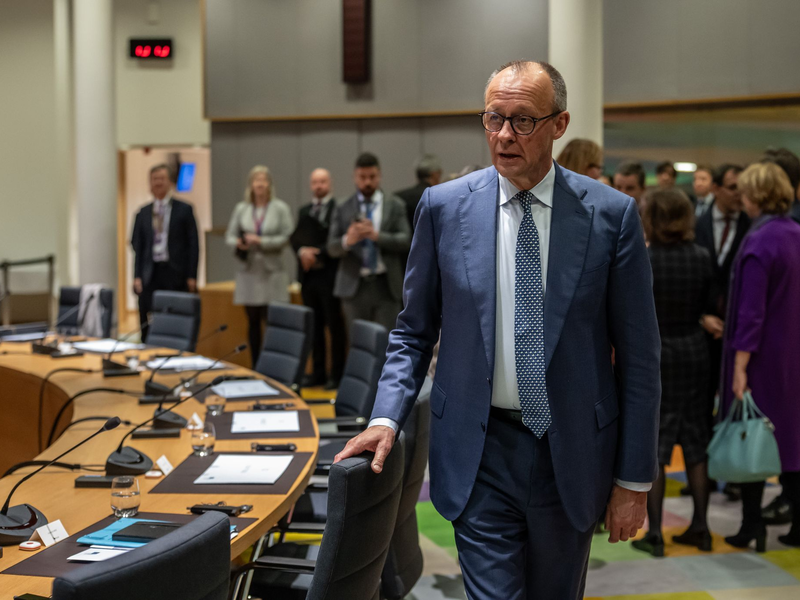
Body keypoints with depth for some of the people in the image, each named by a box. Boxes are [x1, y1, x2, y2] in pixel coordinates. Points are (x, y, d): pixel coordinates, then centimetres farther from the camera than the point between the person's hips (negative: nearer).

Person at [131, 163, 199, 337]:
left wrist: (191, 276, -5)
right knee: (147, 327, 0)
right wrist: (137, 276, 3)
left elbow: (193, 244, 2)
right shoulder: (143, 213, 13)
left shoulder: (184, 210, 5)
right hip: (150, 275, 3)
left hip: (176, 276, -3)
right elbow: (137, 246, 13)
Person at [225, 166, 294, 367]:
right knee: (253, 321, 7)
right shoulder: (241, 208, 10)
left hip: (271, 271, -3)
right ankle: (255, 367, 13)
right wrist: (238, 243, -12)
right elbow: (230, 235, 10)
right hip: (248, 270, 3)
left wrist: (261, 241, -13)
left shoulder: (281, 208, 1)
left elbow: (287, 237, -6)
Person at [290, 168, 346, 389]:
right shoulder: (304, 211, 16)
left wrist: (317, 253, -16)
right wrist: (302, 251, -10)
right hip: (308, 275, 6)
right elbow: (295, 238, 9)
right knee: (314, 326, 11)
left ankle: (336, 375, 4)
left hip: (329, 274, -6)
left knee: (335, 326, -1)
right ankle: (318, 373, 17)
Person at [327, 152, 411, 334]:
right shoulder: (342, 208, 7)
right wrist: (347, 240, -21)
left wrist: (377, 236, -19)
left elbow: (405, 240, -3)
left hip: (386, 286, -1)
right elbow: (332, 247, 2)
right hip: (355, 286, 1)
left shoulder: (395, 205, 6)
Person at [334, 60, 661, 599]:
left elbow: (638, 357, -2)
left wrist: (634, 480, -2)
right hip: (480, 453, 0)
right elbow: (414, 331, 7)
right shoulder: (444, 207, -2)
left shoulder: (612, 214, -6)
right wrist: (387, 417, -8)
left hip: (572, 454, 1)